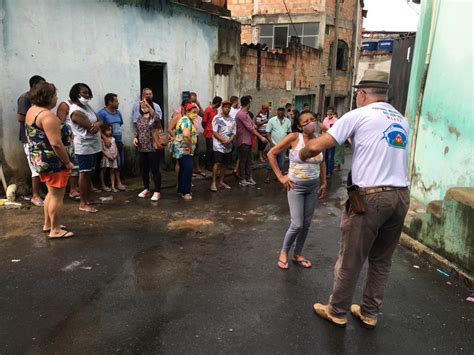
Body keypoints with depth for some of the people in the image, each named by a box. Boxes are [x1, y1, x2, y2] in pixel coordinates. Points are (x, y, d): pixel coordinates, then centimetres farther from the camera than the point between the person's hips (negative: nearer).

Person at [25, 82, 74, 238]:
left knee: (52, 193, 22)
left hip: (39, 159, 10)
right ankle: (55, 230, 10)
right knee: (57, 196, 1)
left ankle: (47, 224, 32)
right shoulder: (47, 116, -23)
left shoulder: (32, 110, 9)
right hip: (53, 161, -10)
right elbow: (56, 144, -27)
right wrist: (67, 162, -17)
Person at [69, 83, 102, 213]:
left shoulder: (87, 106, 12)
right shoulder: (76, 111, -18)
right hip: (84, 147, -9)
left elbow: (99, 121, 9)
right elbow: (91, 128, -23)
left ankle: (88, 199, 25)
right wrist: (96, 124, -3)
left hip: (93, 145, 9)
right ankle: (83, 204, 4)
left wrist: (97, 124, -14)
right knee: (84, 174, -4)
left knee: (90, 173, 15)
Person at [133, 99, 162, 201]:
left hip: (153, 148, -6)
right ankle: (146, 189, 29)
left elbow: (156, 118, -33)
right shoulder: (140, 118, 11)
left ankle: (157, 192, 8)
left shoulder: (154, 116, -7)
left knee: (155, 170, -1)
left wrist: (147, 105, -43)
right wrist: (135, 138, 1)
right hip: (142, 149, 6)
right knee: (143, 170, 14)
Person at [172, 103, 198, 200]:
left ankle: (181, 190, 22)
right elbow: (186, 135, -31)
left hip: (182, 150, 11)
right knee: (188, 170, -13)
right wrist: (190, 147, -19)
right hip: (184, 150, -11)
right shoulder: (186, 120, -16)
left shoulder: (186, 120, 18)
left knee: (183, 170, 14)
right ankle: (185, 192, -8)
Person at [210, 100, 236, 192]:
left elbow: (234, 133, 8)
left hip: (228, 146, 5)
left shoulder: (232, 120, 10)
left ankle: (221, 182, 20)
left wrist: (229, 141, -11)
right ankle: (213, 183, -6)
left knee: (225, 164, 9)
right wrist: (224, 140, -16)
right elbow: (215, 132, -9)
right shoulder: (217, 118, -4)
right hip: (218, 145, -5)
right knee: (217, 163, -12)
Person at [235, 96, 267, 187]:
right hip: (243, 141, -10)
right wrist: (261, 137, -18)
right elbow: (250, 128, -20)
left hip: (248, 141, 10)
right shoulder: (241, 114, -18)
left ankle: (249, 177, 18)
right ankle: (242, 180, 6)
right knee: (243, 161, -2)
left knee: (249, 160, 12)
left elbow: (251, 126, 16)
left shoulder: (246, 114, 15)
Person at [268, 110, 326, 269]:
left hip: (313, 186, 5)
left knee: (306, 224, 11)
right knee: (297, 225, -7)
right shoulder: (294, 137, -14)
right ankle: (284, 252, 18)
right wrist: (280, 176, -11)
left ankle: (297, 255, 29)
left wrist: (323, 182, 12)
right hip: (296, 186, -5)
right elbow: (271, 153, -10)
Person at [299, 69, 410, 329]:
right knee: (381, 260, 17)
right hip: (401, 196, 7)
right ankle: (369, 313, 31)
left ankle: (337, 312, 23)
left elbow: (317, 146, -7)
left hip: (370, 197, -6)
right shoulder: (402, 121, 17)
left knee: (351, 259, 7)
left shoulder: (359, 115, -2)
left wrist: (302, 154, 15)